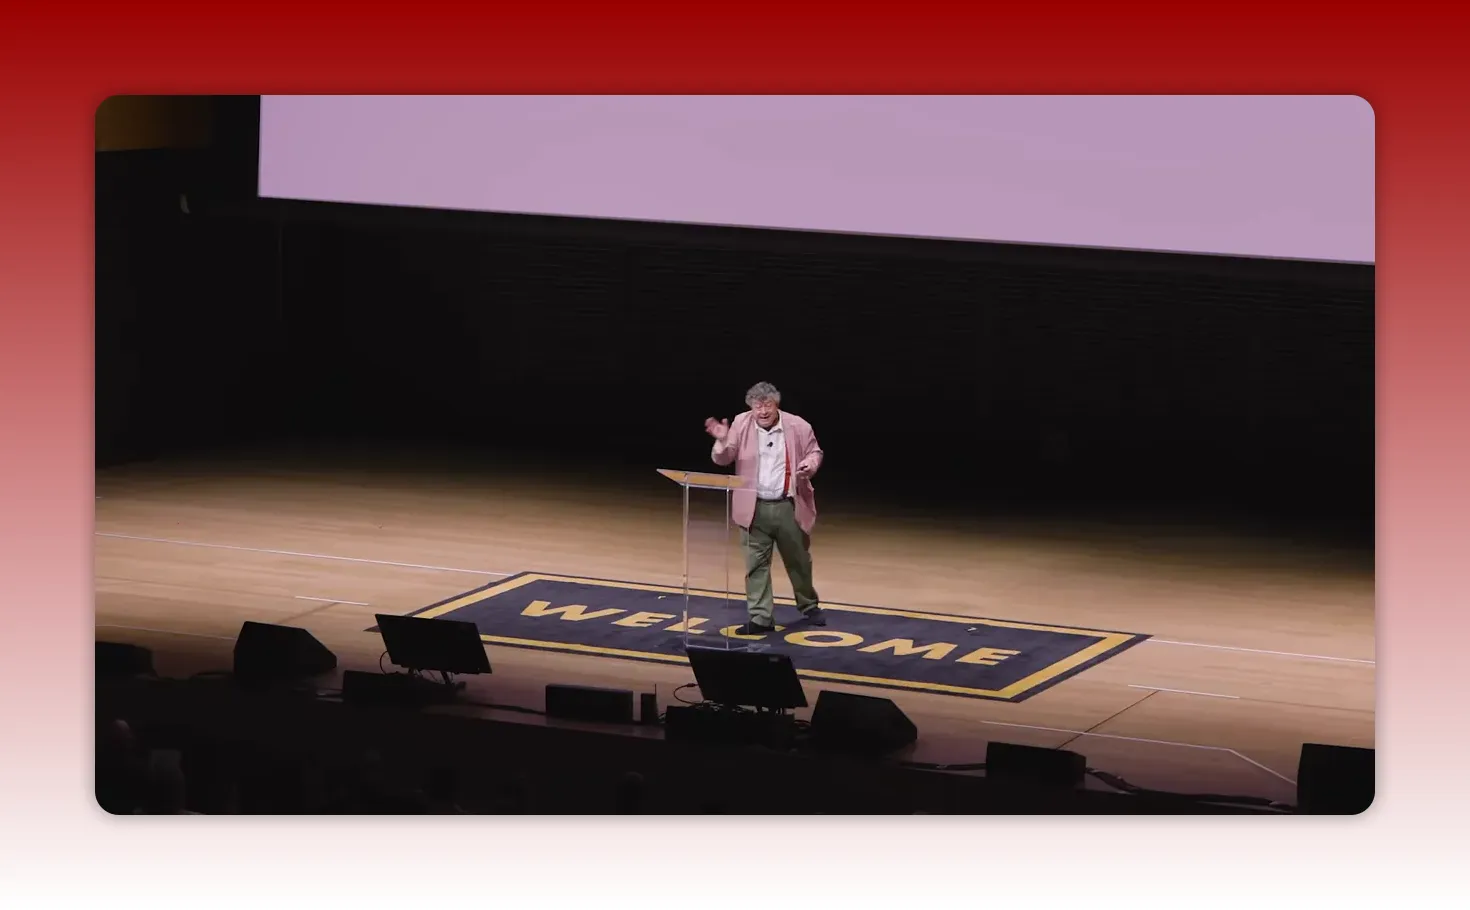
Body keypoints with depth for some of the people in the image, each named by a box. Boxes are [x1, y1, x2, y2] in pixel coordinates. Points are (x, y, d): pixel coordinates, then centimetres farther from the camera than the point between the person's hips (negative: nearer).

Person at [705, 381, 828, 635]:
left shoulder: (798, 426, -6)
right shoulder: (741, 424, -6)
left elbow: (814, 452, 8)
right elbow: (723, 459, -7)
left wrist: (811, 464, -15)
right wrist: (722, 441, -29)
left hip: (788, 506, 0)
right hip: (755, 507, 0)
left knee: (798, 560, 16)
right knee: (756, 564, 0)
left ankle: (809, 607, 36)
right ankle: (760, 618, 4)